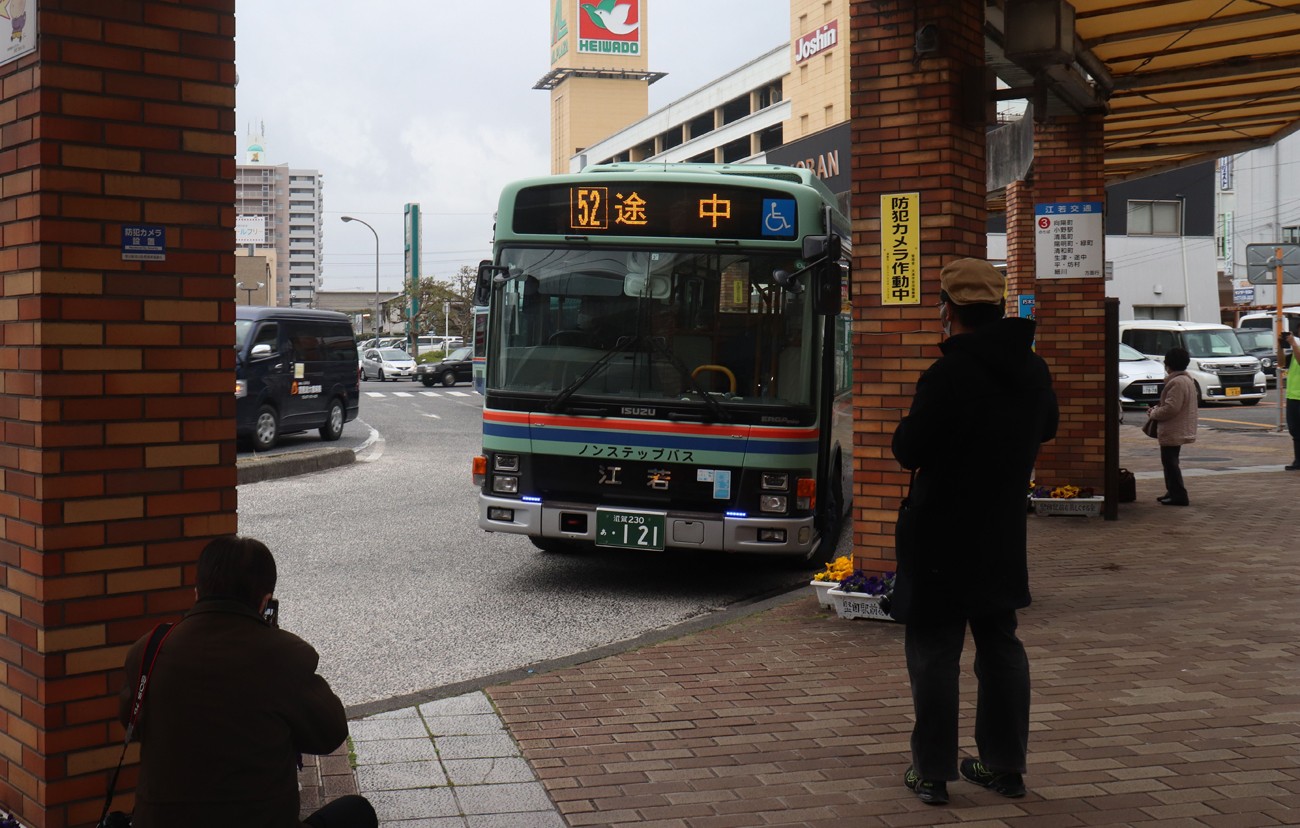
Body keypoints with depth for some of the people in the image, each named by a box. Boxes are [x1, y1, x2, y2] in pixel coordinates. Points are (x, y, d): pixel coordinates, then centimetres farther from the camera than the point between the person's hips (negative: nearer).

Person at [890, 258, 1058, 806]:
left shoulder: (946, 376, -20)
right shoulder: (1033, 371, 3)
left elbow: (908, 451, -16)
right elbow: (1046, 429, 21)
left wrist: (915, 422, 3)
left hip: (942, 537, -6)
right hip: (1004, 536, 7)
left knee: (934, 651, 2)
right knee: (1000, 644, 15)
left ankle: (933, 772, 7)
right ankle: (1006, 766, 22)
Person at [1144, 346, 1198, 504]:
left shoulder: (1177, 382, -21)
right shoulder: (1187, 380, 14)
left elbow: (1171, 408, -26)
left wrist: (1153, 413, -11)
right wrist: (1157, 408, 10)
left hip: (1172, 432, -11)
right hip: (1178, 430, 11)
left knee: (1170, 463, -5)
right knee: (1170, 462, 20)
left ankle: (1179, 496, -4)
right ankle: (1173, 492, 28)